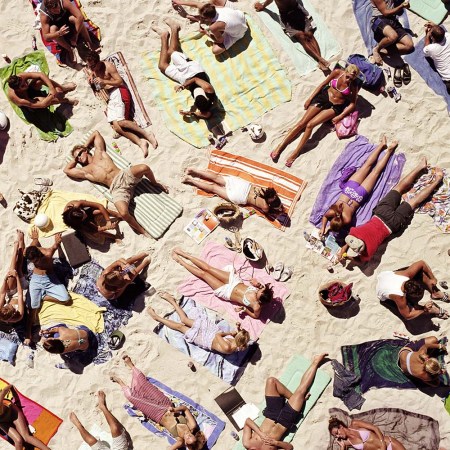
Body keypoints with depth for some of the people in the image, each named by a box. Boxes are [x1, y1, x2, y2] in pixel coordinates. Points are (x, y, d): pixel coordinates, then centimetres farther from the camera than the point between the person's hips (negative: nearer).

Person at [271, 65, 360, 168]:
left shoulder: (353, 86, -14)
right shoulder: (337, 72, -9)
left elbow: (352, 104, -5)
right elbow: (323, 84, 4)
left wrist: (339, 117, -14)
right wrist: (310, 98, 3)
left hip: (335, 107, -3)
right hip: (323, 97, 3)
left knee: (310, 125, -22)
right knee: (302, 122, -6)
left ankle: (296, 152, -15)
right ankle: (280, 146, -4)